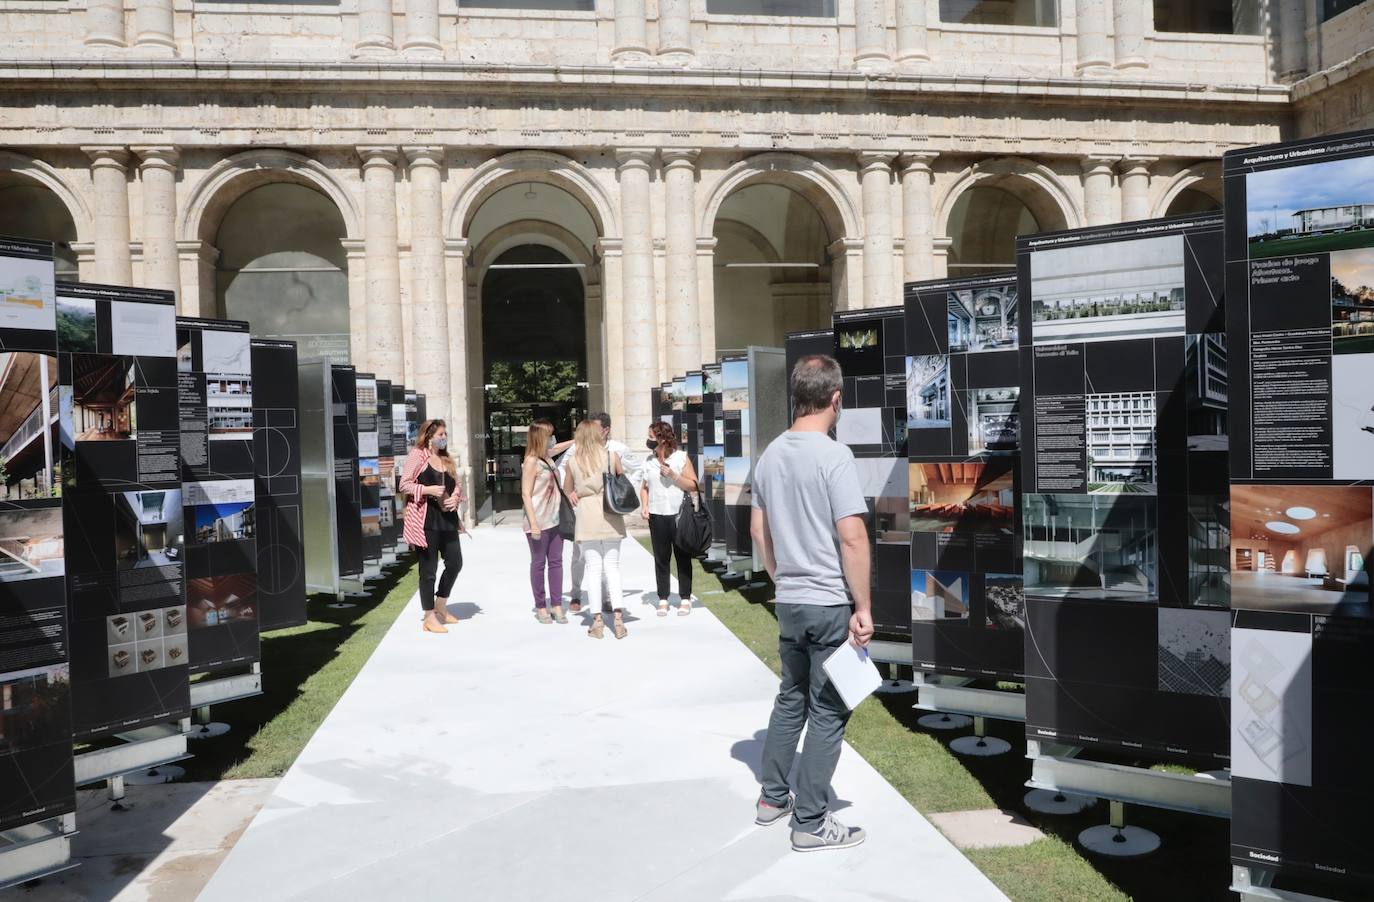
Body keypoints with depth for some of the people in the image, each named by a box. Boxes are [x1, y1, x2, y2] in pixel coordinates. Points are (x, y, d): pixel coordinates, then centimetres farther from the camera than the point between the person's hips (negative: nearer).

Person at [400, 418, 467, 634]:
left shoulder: (447, 458, 16)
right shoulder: (417, 455, -6)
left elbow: (456, 485, 19)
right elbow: (404, 484, -9)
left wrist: (455, 498, -2)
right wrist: (429, 490, -19)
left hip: (447, 518, 7)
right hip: (425, 520, -7)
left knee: (455, 563, 11)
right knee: (429, 569, 0)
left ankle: (440, 608, 31)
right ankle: (429, 618, 10)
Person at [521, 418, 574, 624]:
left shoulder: (547, 456, 10)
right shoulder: (531, 462, -12)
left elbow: (557, 447, 34)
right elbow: (526, 494, -14)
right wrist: (533, 524, -19)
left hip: (555, 520, 7)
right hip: (539, 522, -7)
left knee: (556, 562, 7)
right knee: (538, 564, 4)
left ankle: (557, 606, 11)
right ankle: (541, 607, 13)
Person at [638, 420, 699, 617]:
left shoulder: (681, 457, -2)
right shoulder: (649, 460, 10)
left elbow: (693, 486, -5)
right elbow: (644, 487, 16)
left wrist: (673, 475, -16)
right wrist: (644, 506, 0)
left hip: (679, 515, -3)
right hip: (657, 516, 3)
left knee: (683, 558, 4)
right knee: (661, 559, 6)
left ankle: (685, 599, 13)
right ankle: (663, 599, 13)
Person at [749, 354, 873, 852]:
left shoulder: (771, 454, 6)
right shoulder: (834, 455, -16)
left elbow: (758, 530, 14)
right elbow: (852, 537, -20)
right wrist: (863, 607, -13)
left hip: (789, 602, 7)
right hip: (830, 604, -7)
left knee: (790, 698, 20)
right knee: (828, 711, 4)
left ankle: (773, 798, 31)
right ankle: (811, 822, 12)